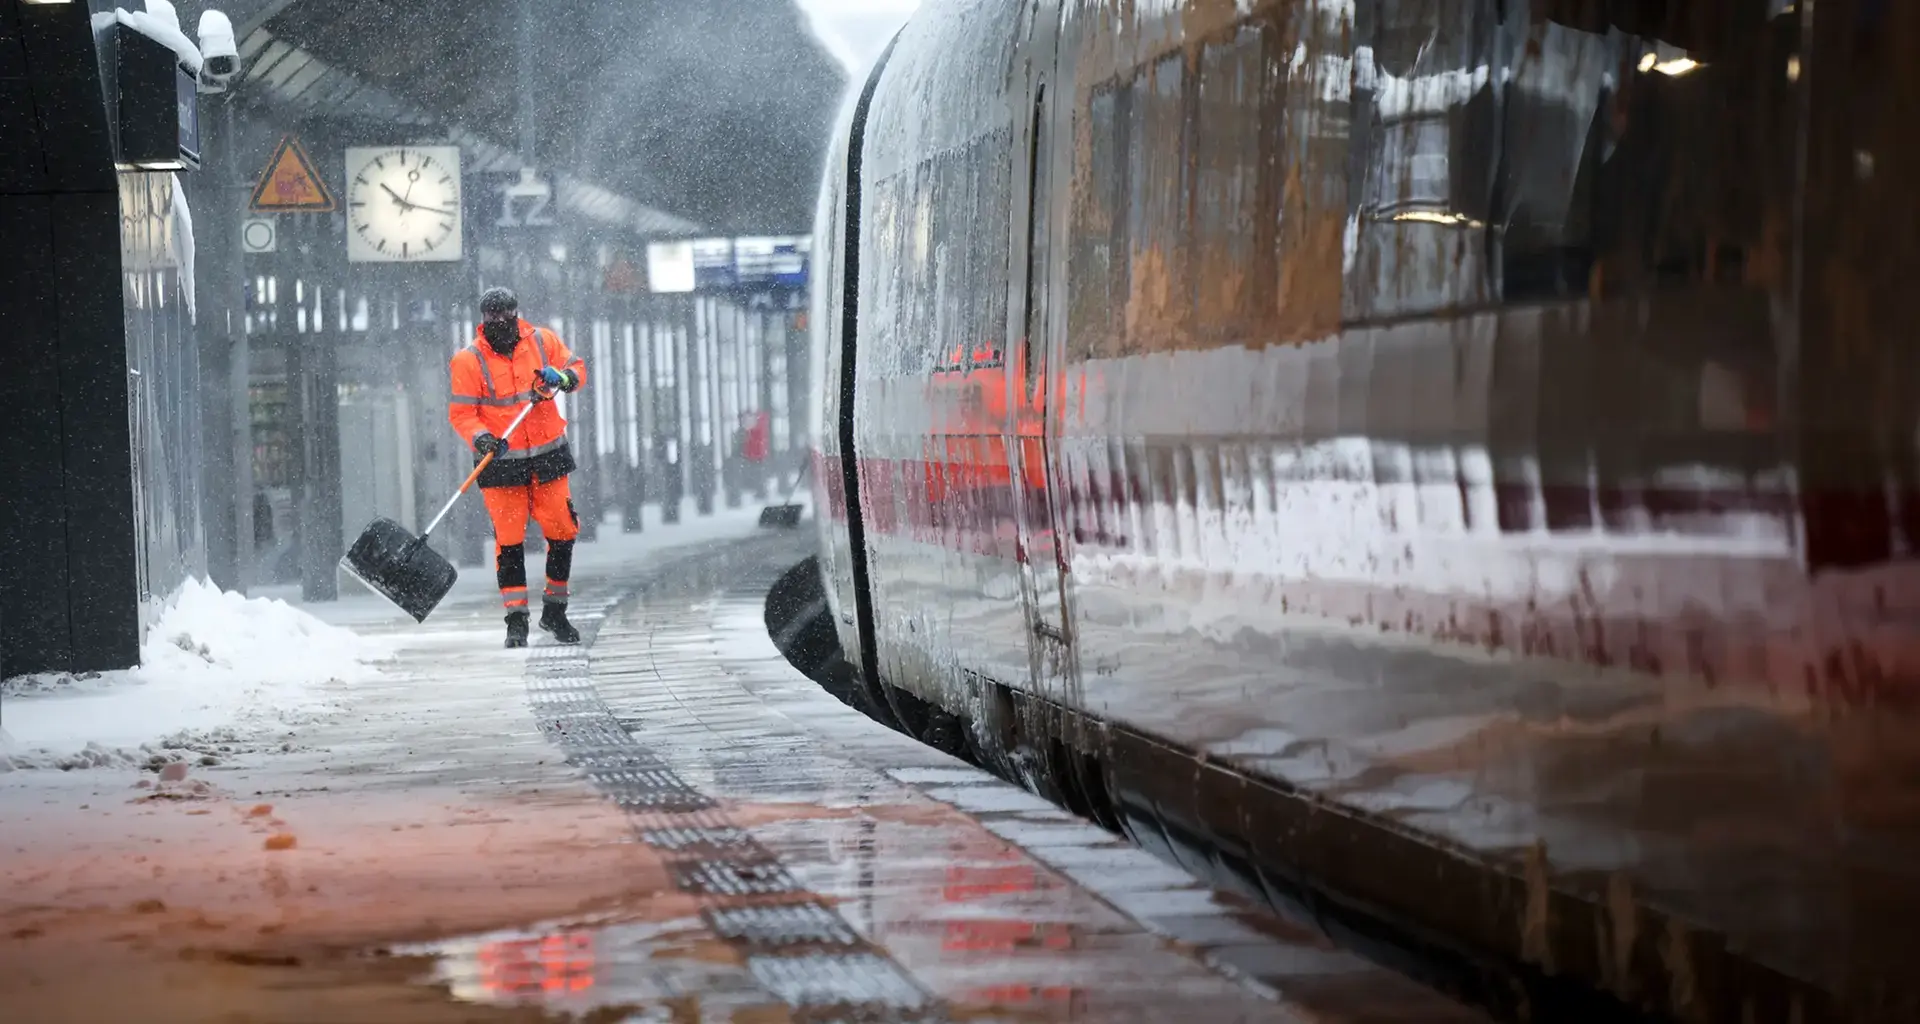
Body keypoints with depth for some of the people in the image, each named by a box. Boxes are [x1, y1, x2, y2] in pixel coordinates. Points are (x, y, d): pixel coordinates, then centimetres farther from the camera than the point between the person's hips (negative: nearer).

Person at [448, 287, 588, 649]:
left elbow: (577, 368, 11)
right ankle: (516, 621, 1)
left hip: (548, 456, 3)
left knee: (562, 533, 4)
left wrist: (562, 377, -11)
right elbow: (460, 413, -6)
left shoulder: (542, 341, 2)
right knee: (509, 540, -5)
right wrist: (481, 438, -24)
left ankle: (555, 612, 20)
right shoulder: (469, 360, -6)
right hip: (501, 462, -3)